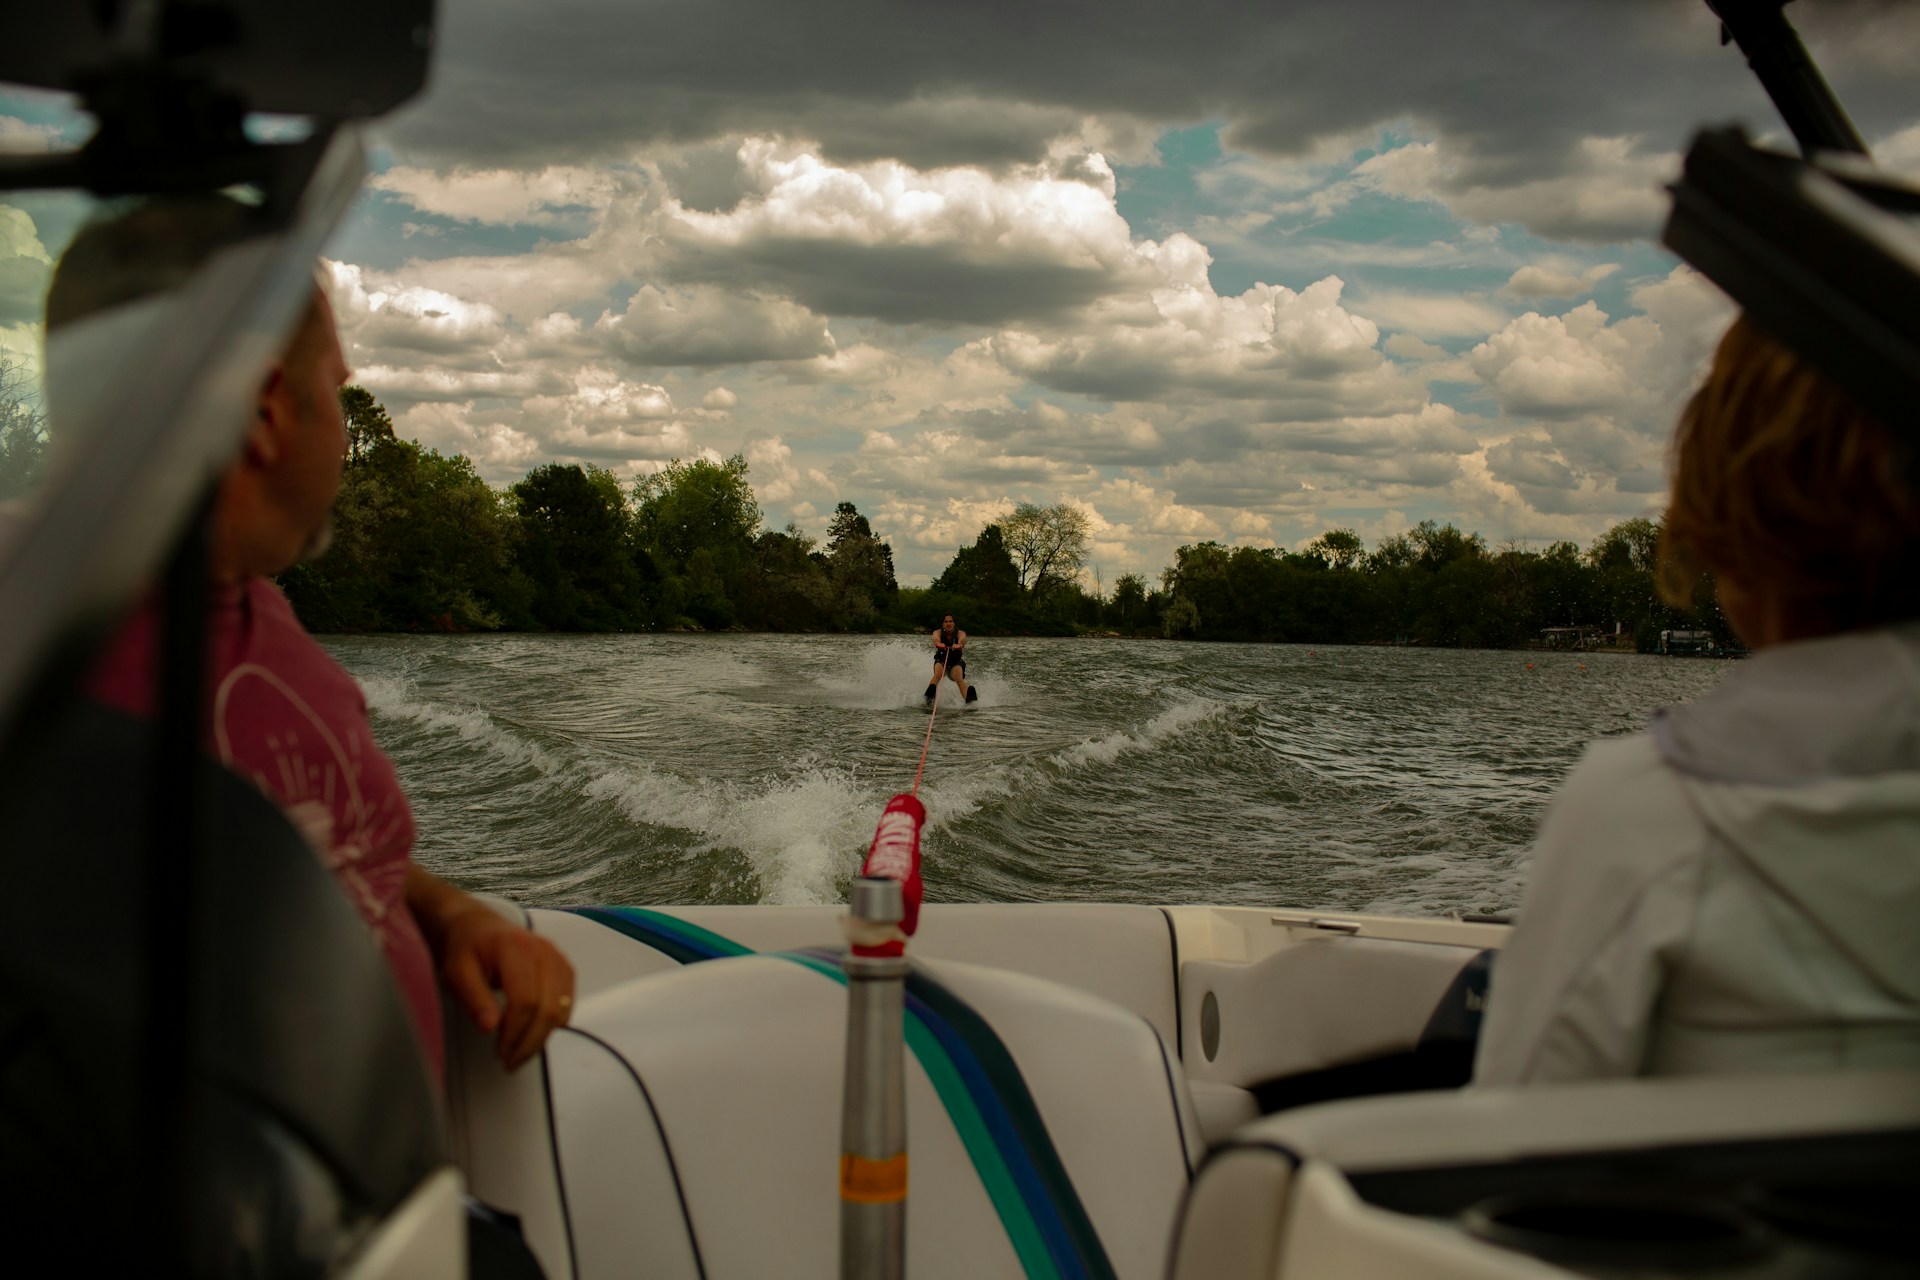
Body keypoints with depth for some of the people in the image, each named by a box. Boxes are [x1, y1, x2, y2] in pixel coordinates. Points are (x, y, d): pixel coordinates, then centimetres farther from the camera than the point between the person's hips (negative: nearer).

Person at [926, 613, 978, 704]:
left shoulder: (960, 633, -6)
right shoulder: (938, 632, -5)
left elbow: (962, 641, -29)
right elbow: (936, 639, -29)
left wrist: (958, 645, -53)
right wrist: (939, 644, -53)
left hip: (957, 661, -1)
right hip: (941, 660, 1)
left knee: (959, 678, -30)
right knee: (937, 674, -32)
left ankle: (968, 698, -50)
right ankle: (930, 695, -49)